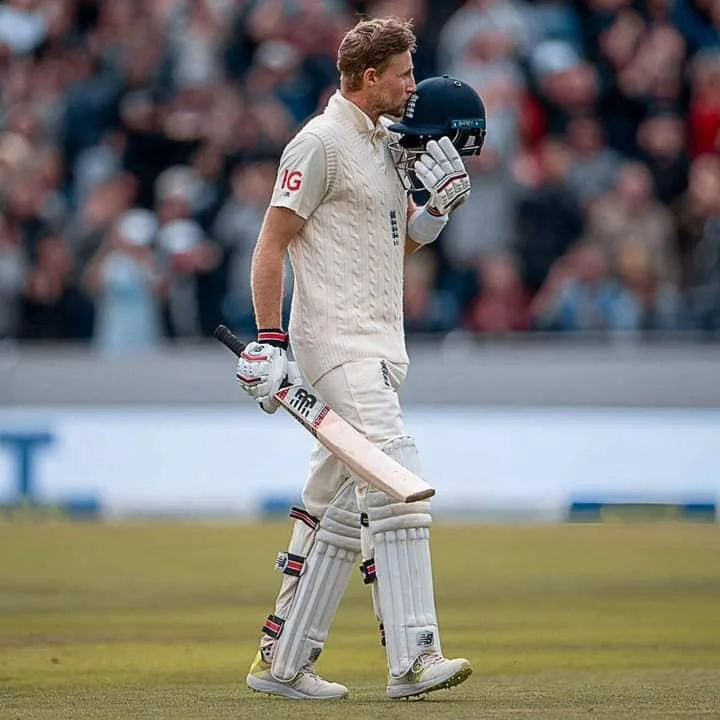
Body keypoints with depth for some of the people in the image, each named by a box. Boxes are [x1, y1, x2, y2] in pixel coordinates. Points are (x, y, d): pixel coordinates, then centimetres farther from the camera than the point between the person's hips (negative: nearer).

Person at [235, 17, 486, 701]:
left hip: (377, 347, 10)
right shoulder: (320, 143, -9)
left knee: (337, 507, 10)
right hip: (338, 343, -10)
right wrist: (269, 342, -16)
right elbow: (270, 245, -11)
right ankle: (413, 659, -24)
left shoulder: (388, 143, 18)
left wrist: (441, 204, 6)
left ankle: (281, 661, 16)